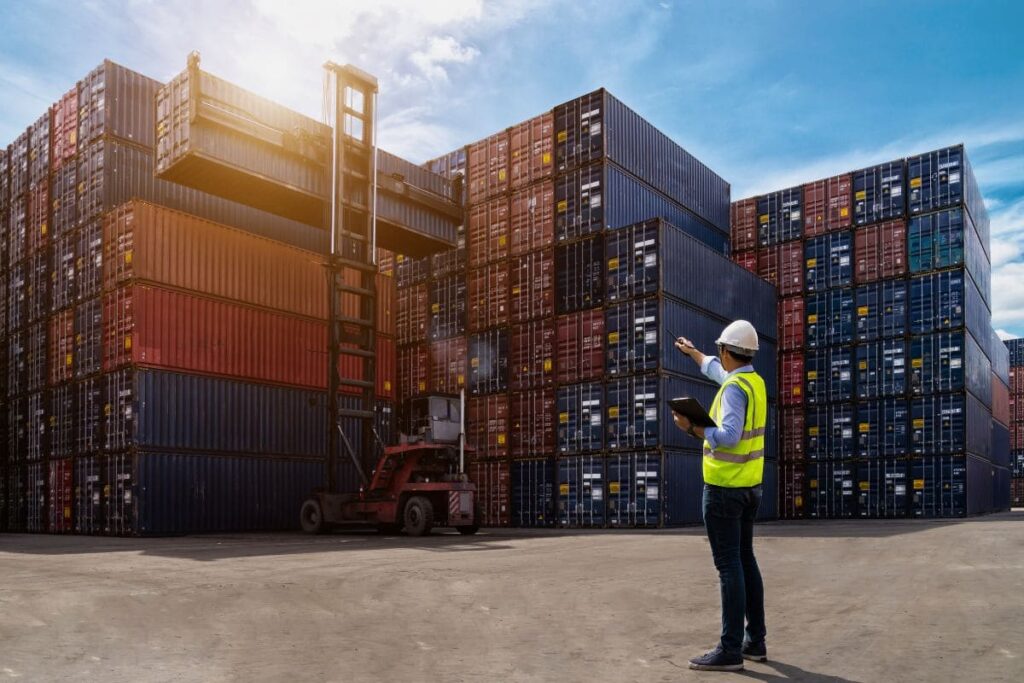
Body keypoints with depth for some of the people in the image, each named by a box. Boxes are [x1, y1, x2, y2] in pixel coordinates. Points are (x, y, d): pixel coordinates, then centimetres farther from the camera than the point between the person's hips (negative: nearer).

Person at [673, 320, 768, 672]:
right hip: (749, 485, 9)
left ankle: (730, 649, -4)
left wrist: (690, 426, -19)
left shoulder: (735, 388, -19)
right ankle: (755, 641, 19)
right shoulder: (753, 380, 9)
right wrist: (692, 351, 43)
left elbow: (729, 438, -30)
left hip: (724, 486, -9)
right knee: (745, 560, 13)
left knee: (728, 564, -7)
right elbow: (715, 370, 30)